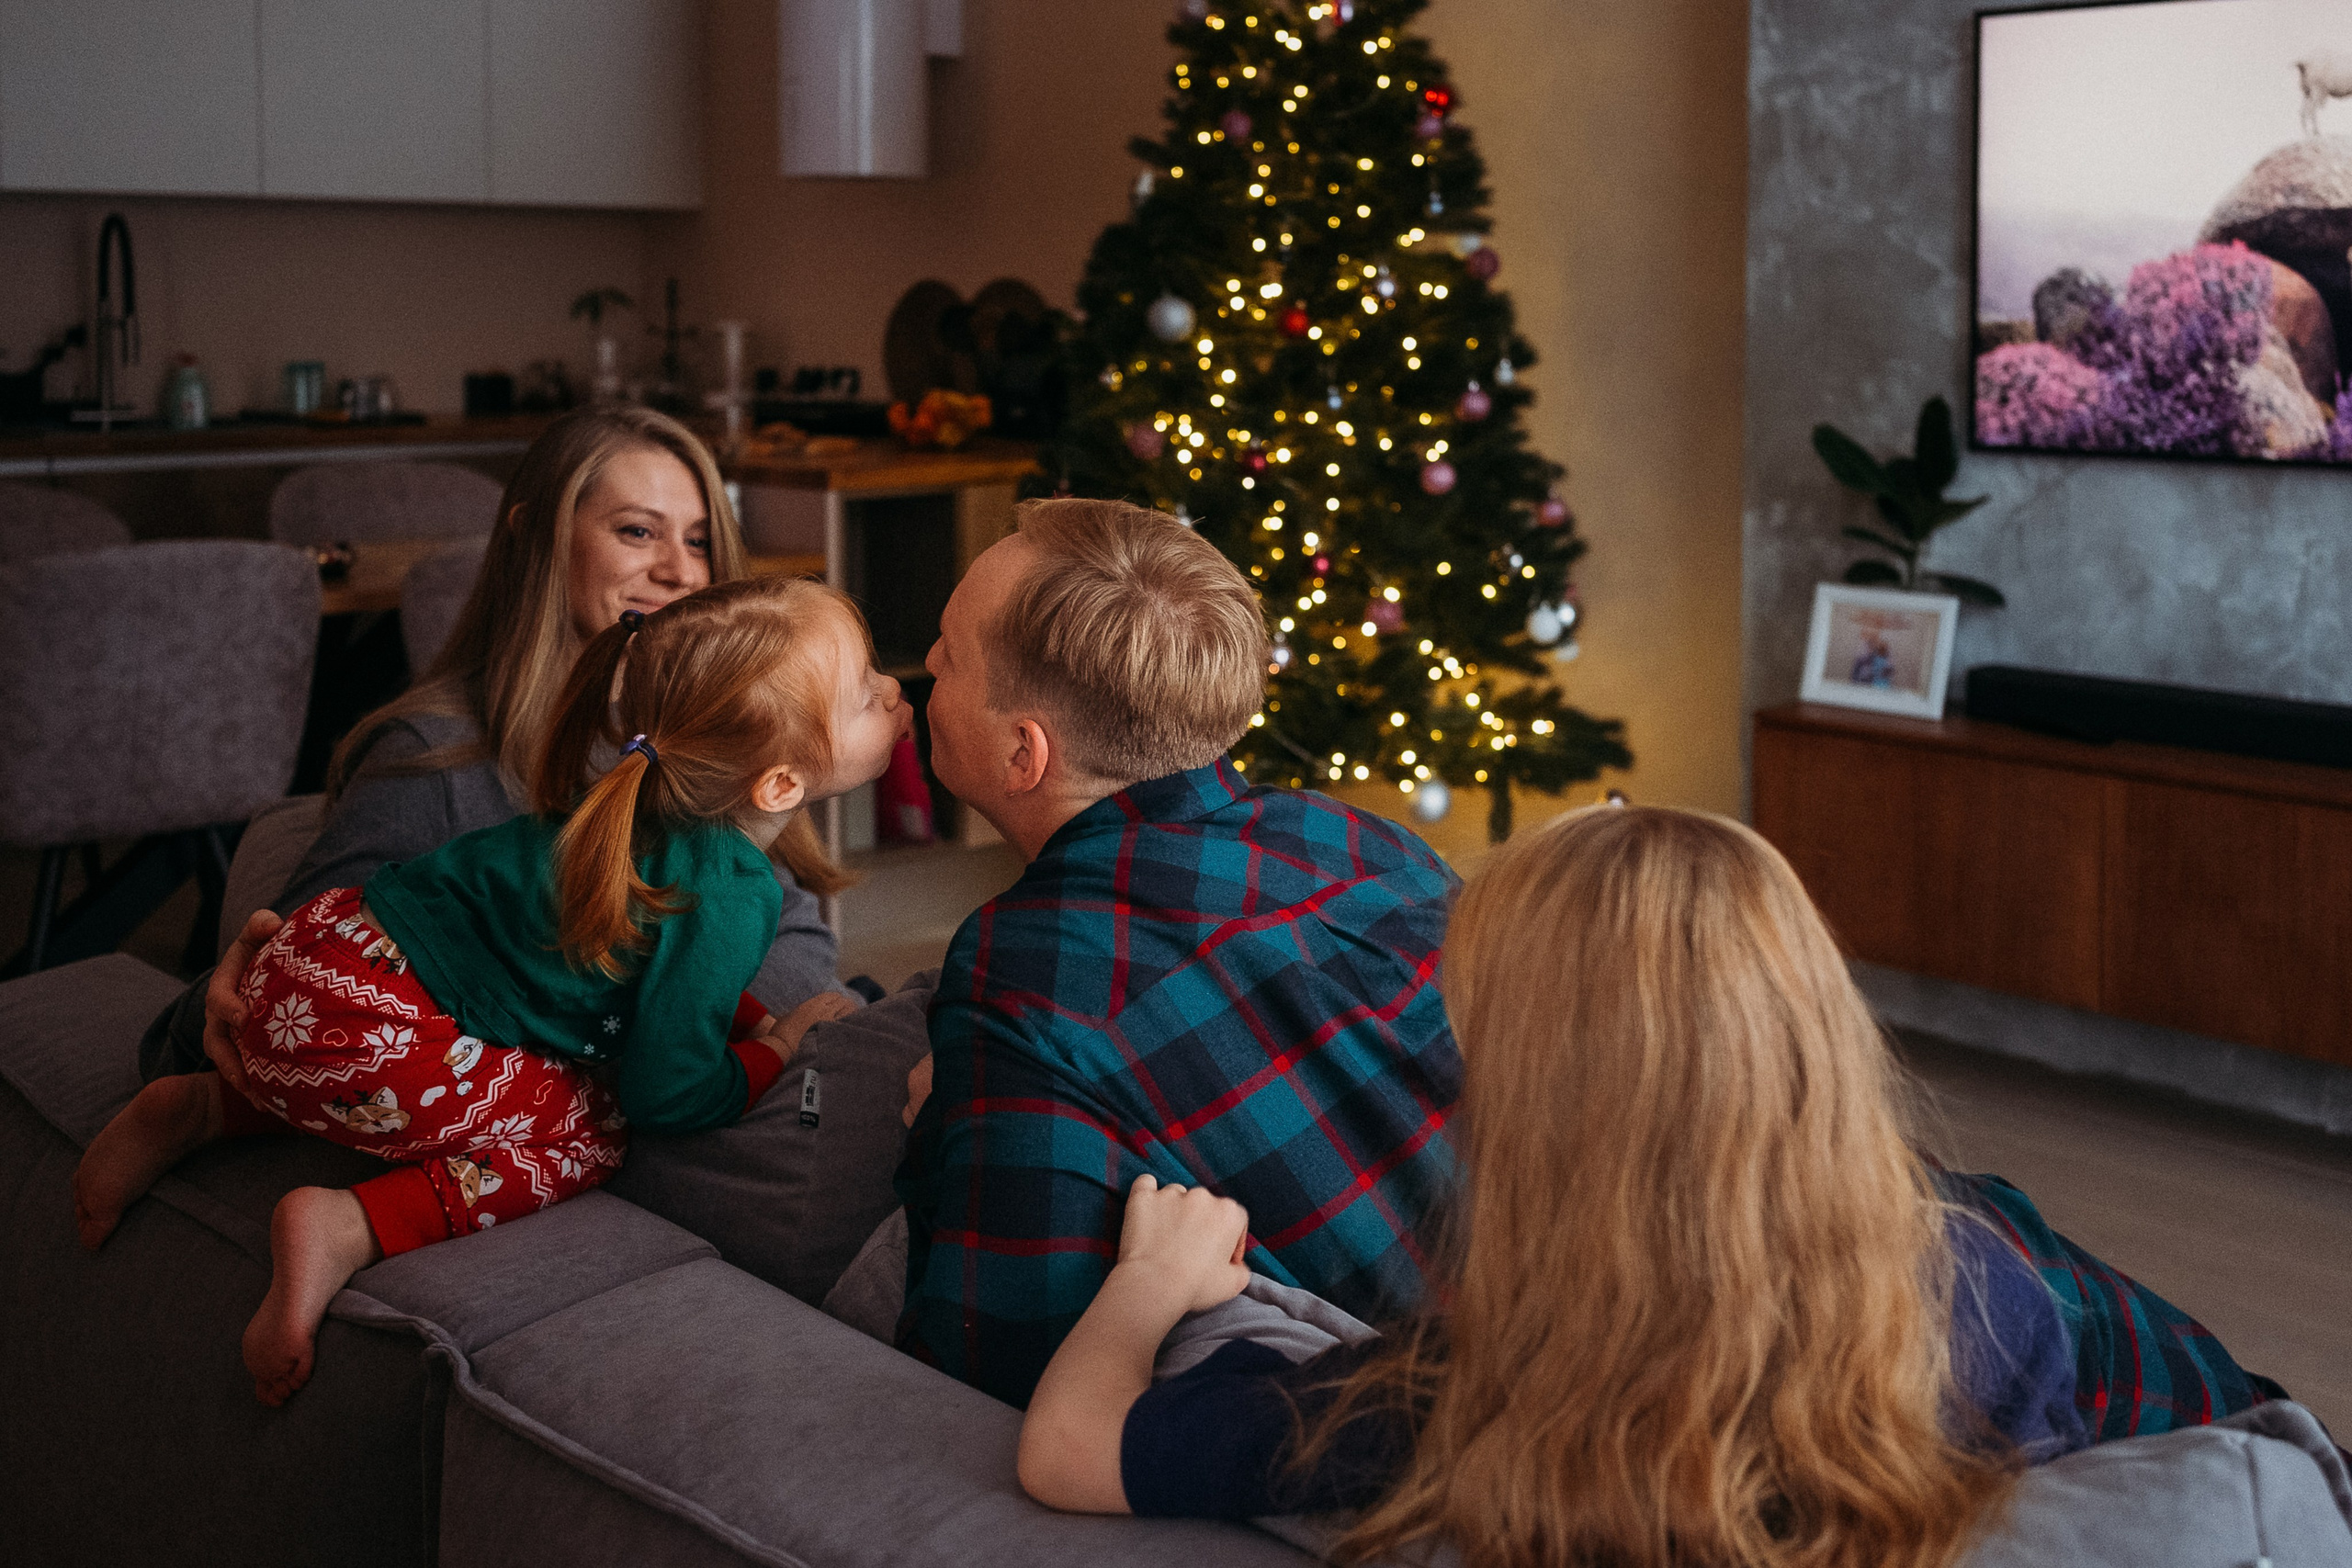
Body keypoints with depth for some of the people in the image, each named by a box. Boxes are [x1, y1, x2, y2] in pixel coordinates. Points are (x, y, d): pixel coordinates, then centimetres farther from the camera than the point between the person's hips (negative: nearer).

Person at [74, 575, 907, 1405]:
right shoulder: (730, 896, -20)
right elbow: (667, 1091, -13)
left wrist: (752, 1016, 16)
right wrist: (784, 1043, 2)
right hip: (369, 1038, -9)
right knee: (593, 1132, 2)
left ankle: (207, 1108, 23)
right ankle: (350, 1229, -12)